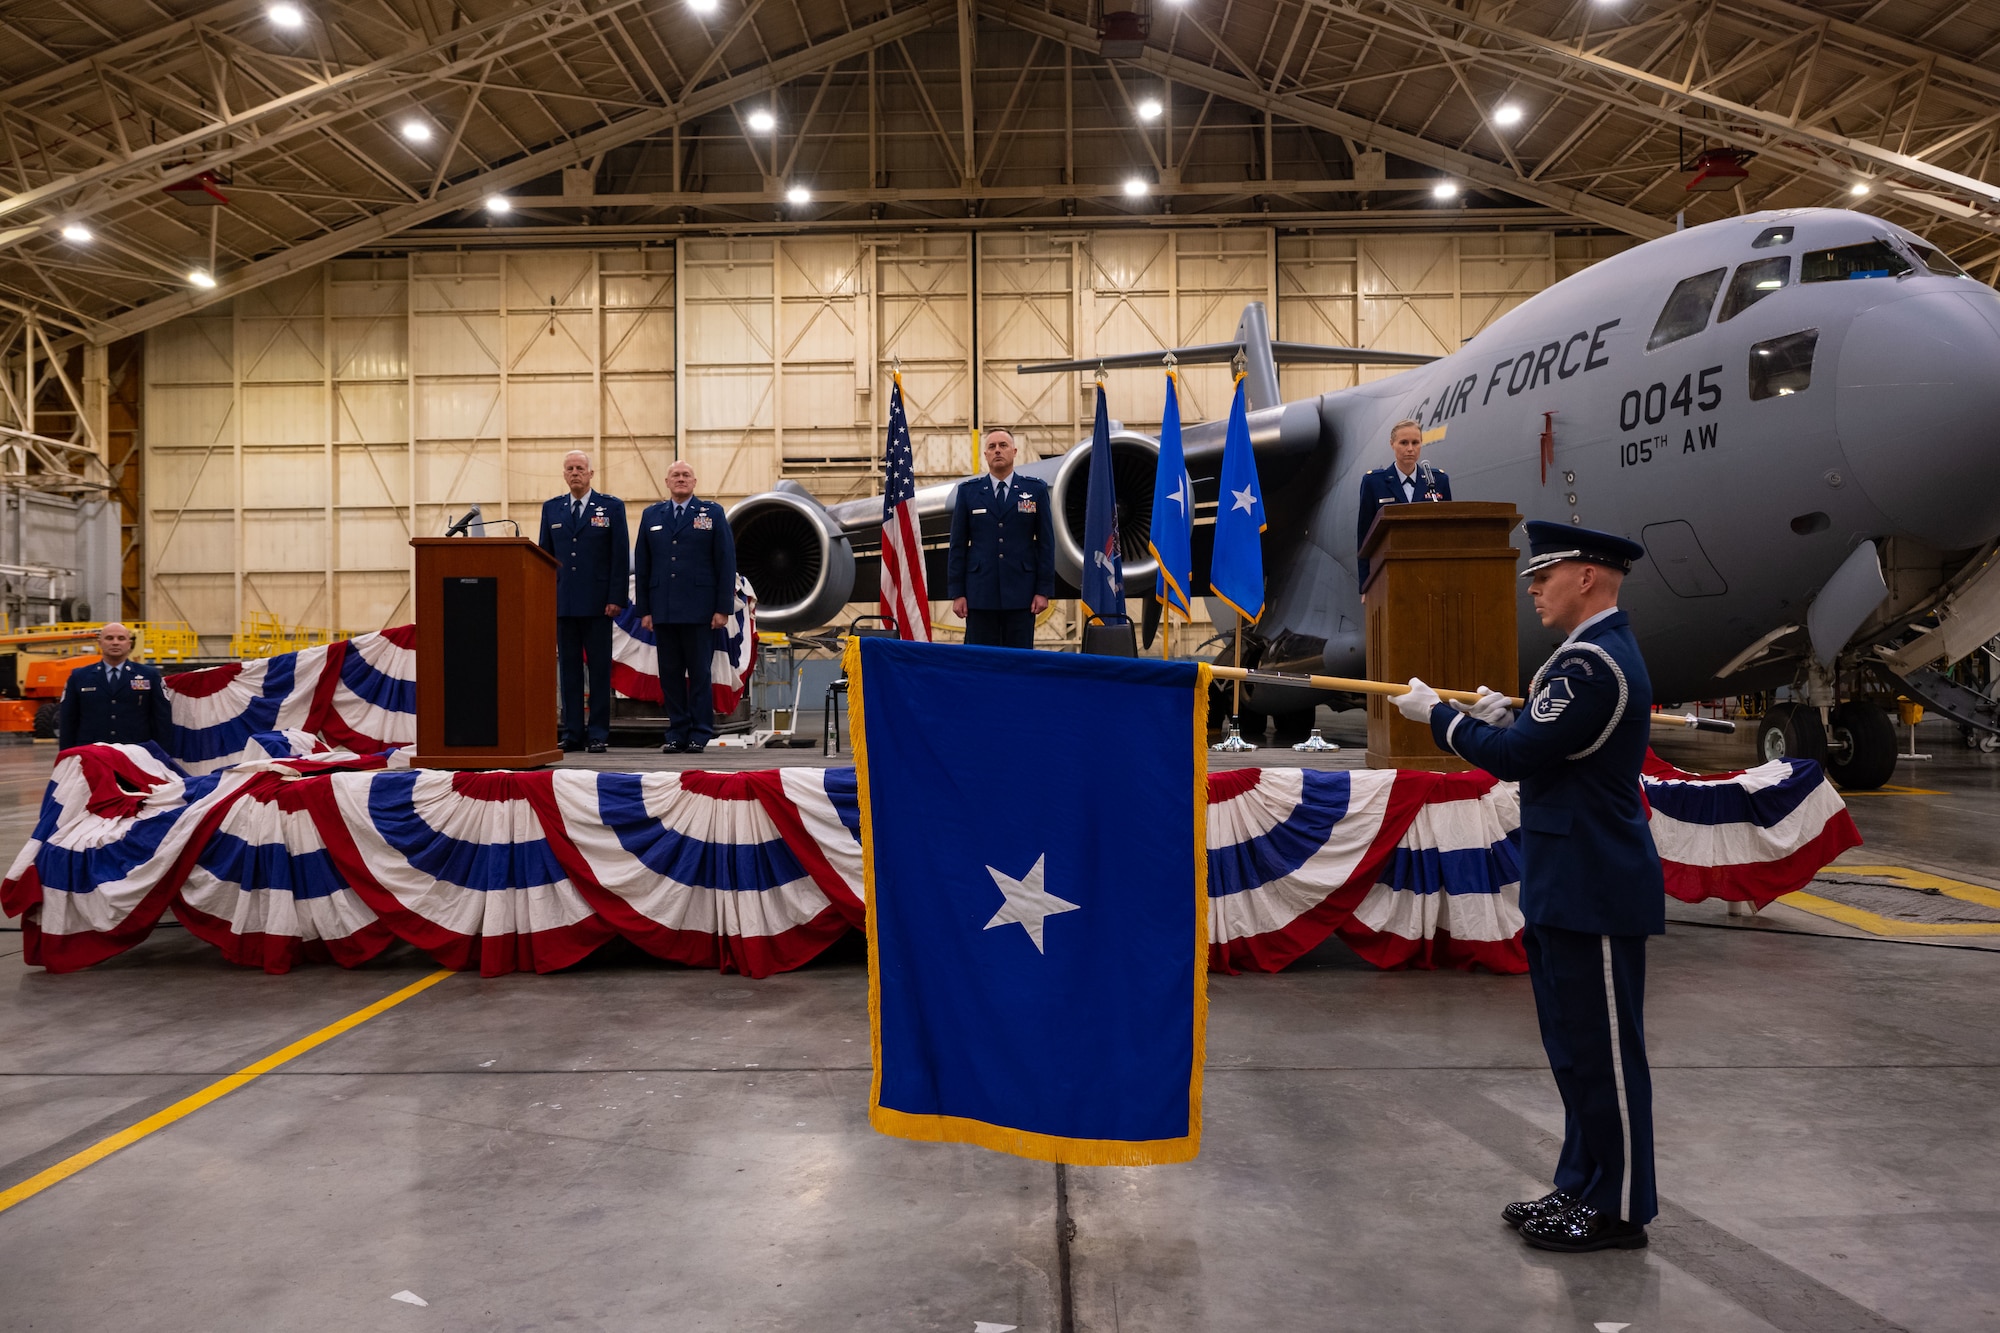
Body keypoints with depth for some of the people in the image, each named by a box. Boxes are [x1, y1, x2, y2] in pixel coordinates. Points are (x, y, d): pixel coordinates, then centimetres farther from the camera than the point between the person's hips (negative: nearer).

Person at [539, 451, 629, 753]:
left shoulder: (611, 507, 3)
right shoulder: (551, 508, 12)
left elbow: (621, 556, -1)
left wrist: (616, 599, -8)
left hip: (597, 603, -3)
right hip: (563, 602, 3)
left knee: (599, 669, 0)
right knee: (568, 668, 5)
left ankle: (598, 733, 5)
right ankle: (572, 733, 10)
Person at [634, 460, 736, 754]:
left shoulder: (712, 513, 5)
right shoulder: (651, 515, 13)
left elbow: (726, 562, 0)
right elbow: (642, 566, 12)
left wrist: (723, 608, -6)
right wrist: (644, 609, 6)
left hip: (699, 610, -3)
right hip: (663, 611, 3)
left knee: (699, 673, 0)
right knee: (670, 673, 4)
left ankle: (699, 734, 6)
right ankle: (677, 733, 11)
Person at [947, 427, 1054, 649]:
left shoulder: (1036, 489, 6)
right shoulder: (968, 491, 8)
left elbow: (1046, 543, 5)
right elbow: (958, 545, 6)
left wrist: (1044, 590, -2)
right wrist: (957, 593, 0)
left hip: (1021, 594, 0)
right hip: (980, 594, 0)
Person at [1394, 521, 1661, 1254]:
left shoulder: (1596, 663, -19)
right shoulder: (1593, 653, 15)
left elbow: (1518, 756, -22)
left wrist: (1437, 713, -10)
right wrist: (1504, 718, 5)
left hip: (1593, 893, -11)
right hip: (1566, 887, 11)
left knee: (1603, 1051, 0)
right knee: (1577, 1048, 17)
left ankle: (1619, 1209, 12)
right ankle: (1583, 1187, 28)